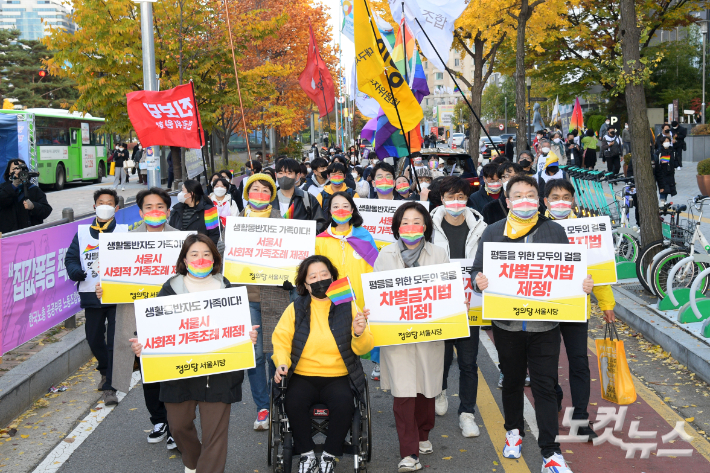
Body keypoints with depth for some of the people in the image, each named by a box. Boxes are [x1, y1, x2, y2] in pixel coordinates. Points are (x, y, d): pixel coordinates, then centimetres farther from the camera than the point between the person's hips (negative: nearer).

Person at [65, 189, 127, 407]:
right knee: (94, 339, 14)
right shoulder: (82, 232, 9)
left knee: (114, 341, -6)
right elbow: (70, 257, 8)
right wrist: (76, 272, -12)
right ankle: (105, 371, 41)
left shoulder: (125, 232, 2)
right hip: (91, 296, 3)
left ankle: (109, 387, 1)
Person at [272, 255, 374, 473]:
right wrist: (282, 363, -15)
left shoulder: (348, 307, 7)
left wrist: (360, 334, -16)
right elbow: (280, 340, 4)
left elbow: (363, 349, 6)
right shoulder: (295, 309, 8)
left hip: (338, 376, 0)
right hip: (303, 376, 0)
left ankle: (329, 455, -5)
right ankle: (306, 453, -5)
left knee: (344, 404, -31)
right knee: (294, 402, -30)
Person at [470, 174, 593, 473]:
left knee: (545, 386, 0)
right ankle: (514, 431, 40)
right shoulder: (493, 232, 3)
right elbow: (477, 270, 2)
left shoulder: (555, 232, 5)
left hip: (545, 324, -1)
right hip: (507, 323, 1)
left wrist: (584, 284, -12)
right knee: (512, 381, 17)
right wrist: (478, 281, -20)